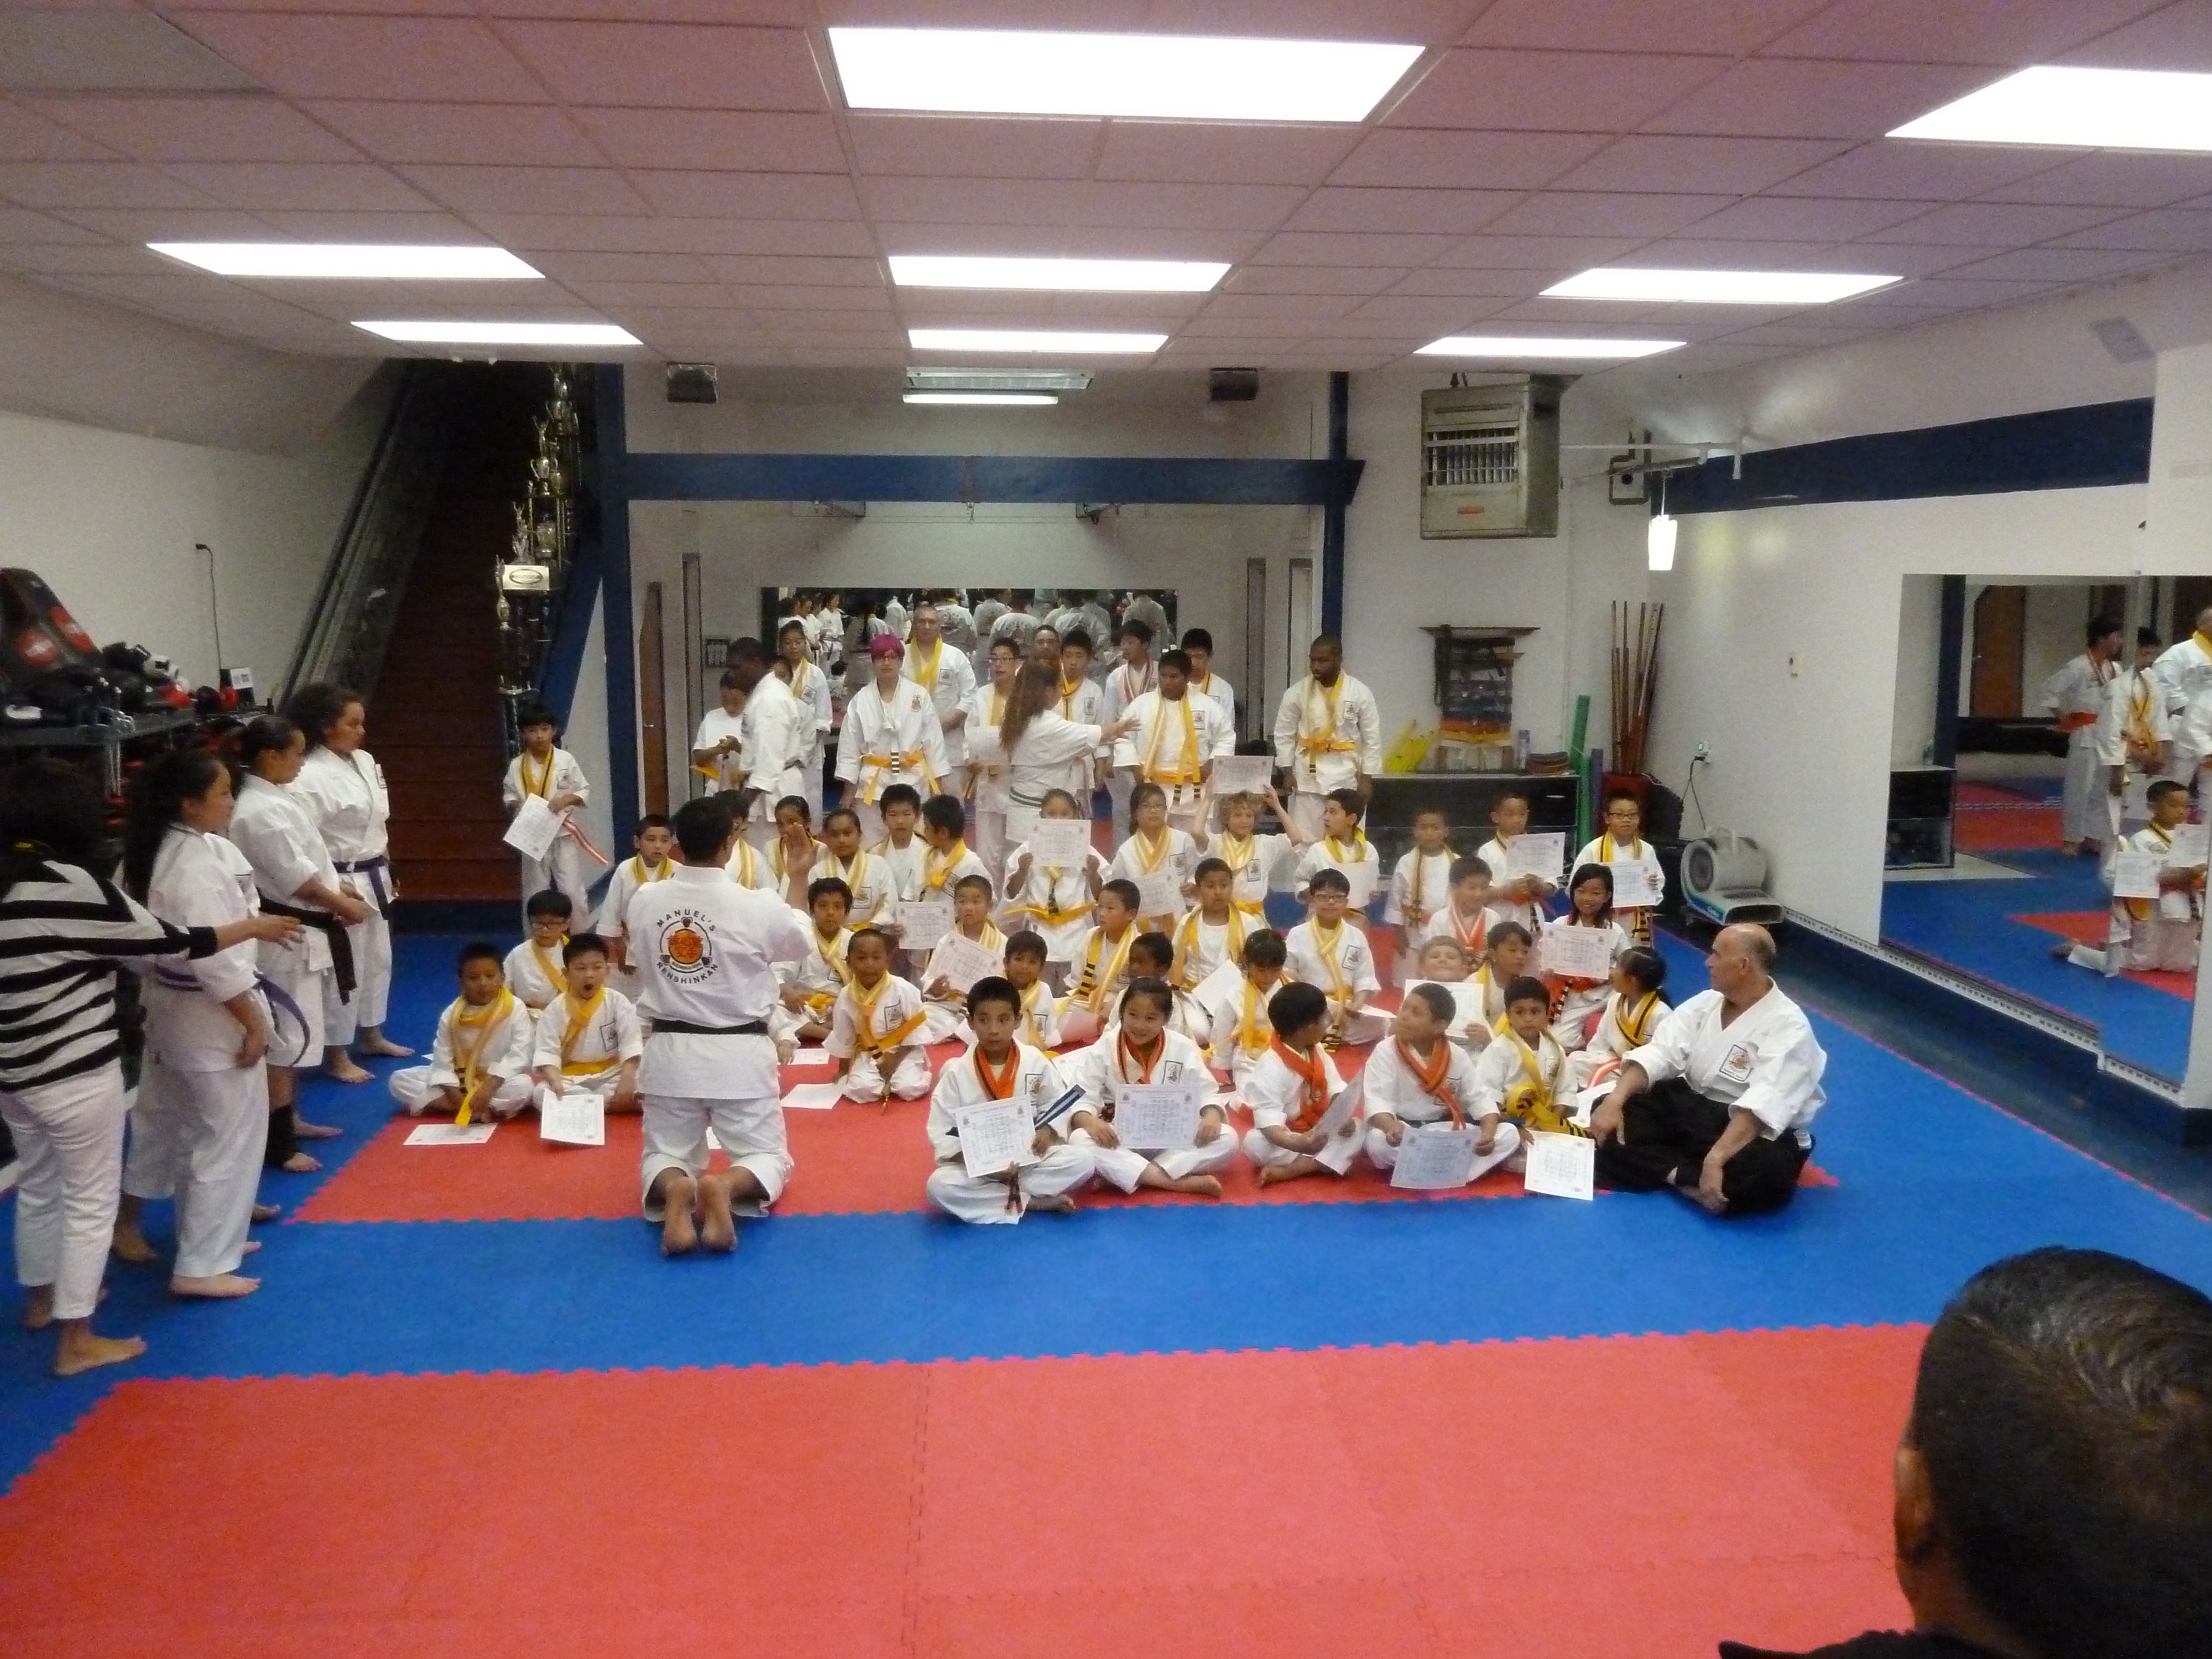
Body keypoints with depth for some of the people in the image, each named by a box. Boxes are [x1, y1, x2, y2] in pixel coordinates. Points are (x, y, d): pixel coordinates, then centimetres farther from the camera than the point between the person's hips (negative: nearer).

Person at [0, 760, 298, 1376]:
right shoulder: (71, 886, -22)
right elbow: (172, 944, -15)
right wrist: (253, 927, -2)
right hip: (75, 1072, -8)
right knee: (91, 1200, 6)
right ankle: (77, 1341, 14)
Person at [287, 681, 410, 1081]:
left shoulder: (366, 762, 6)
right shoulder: (310, 777, -20)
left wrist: (387, 871, 18)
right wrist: (333, 890, -21)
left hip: (374, 879, 9)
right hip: (341, 883, -8)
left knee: (377, 958, 20)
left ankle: (372, 1036, 37)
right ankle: (337, 1056, 14)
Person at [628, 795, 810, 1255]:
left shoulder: (643, 902, -6)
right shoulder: (759, 907, -15)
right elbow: (799, 943, 8)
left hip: (671, 1053, 2)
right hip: (738, 1055, -2)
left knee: (664, 1155, 20)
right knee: (770, 1158, 13)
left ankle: (674, 1188, -17)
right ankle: (726, 1186, -22)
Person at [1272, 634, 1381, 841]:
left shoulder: (1360, 694, -4)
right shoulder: (1296, 693, -1)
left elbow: (1372, 739, 0)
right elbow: (1284, 735, 4)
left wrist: (1367, 777, -3)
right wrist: (1287, 772, -2)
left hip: (1346, 777, -1)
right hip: (1307, 777, 1)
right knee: (1304, 839, 3)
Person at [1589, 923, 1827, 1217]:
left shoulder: (1789, 1028, -19)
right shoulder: (1707, 1002, 3)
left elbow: (1763, 1106, -33)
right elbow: (1657, 1054, -5)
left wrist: (1715, 1160, -45)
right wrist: (1614, 1100, -22)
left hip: (1760, 1133, -7)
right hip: (1690, 1107, 7)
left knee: (1763, 1176, -40)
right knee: (1611, 1118, -12)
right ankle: (1685, 1179, -23)